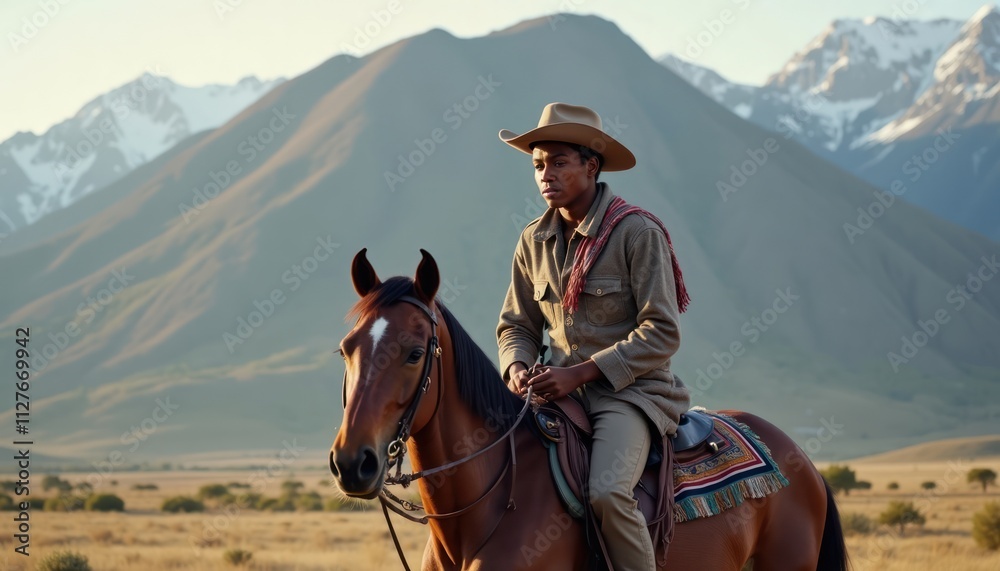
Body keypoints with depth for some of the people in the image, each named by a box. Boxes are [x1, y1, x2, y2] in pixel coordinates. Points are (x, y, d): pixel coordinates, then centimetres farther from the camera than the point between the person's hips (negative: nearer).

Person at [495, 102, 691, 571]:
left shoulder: (636, 233, -11)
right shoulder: (535, 241, 7)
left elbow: (661, 334, -15)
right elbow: (517, 325, 16)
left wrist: (580, 373, -21)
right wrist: (517, 366, -8)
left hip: (630, 390, -6)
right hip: (561, 391, 6)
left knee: (607, 492, -31)